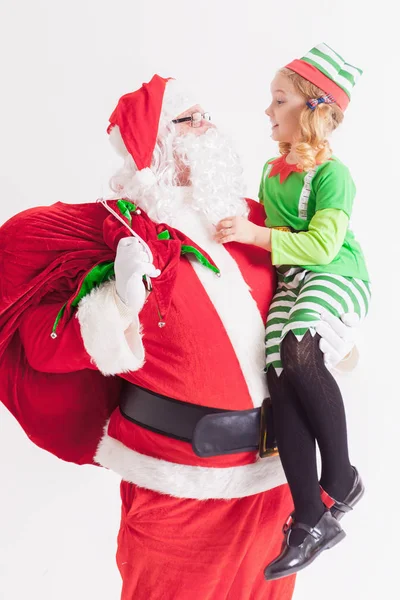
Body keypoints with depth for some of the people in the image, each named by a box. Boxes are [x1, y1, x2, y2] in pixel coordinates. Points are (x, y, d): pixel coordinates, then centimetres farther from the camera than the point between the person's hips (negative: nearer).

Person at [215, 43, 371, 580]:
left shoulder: (331, 174, -8)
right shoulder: (271, 170, 17)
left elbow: (322, 245, -20)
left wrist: (254, 234, -24)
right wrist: (236, 226, 21)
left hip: (337, 276, -7)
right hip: (290, 280, 7)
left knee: (298, 350, -37)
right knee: (279, 377, -15)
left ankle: (341, 476, -17)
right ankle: (311, 520, -8)